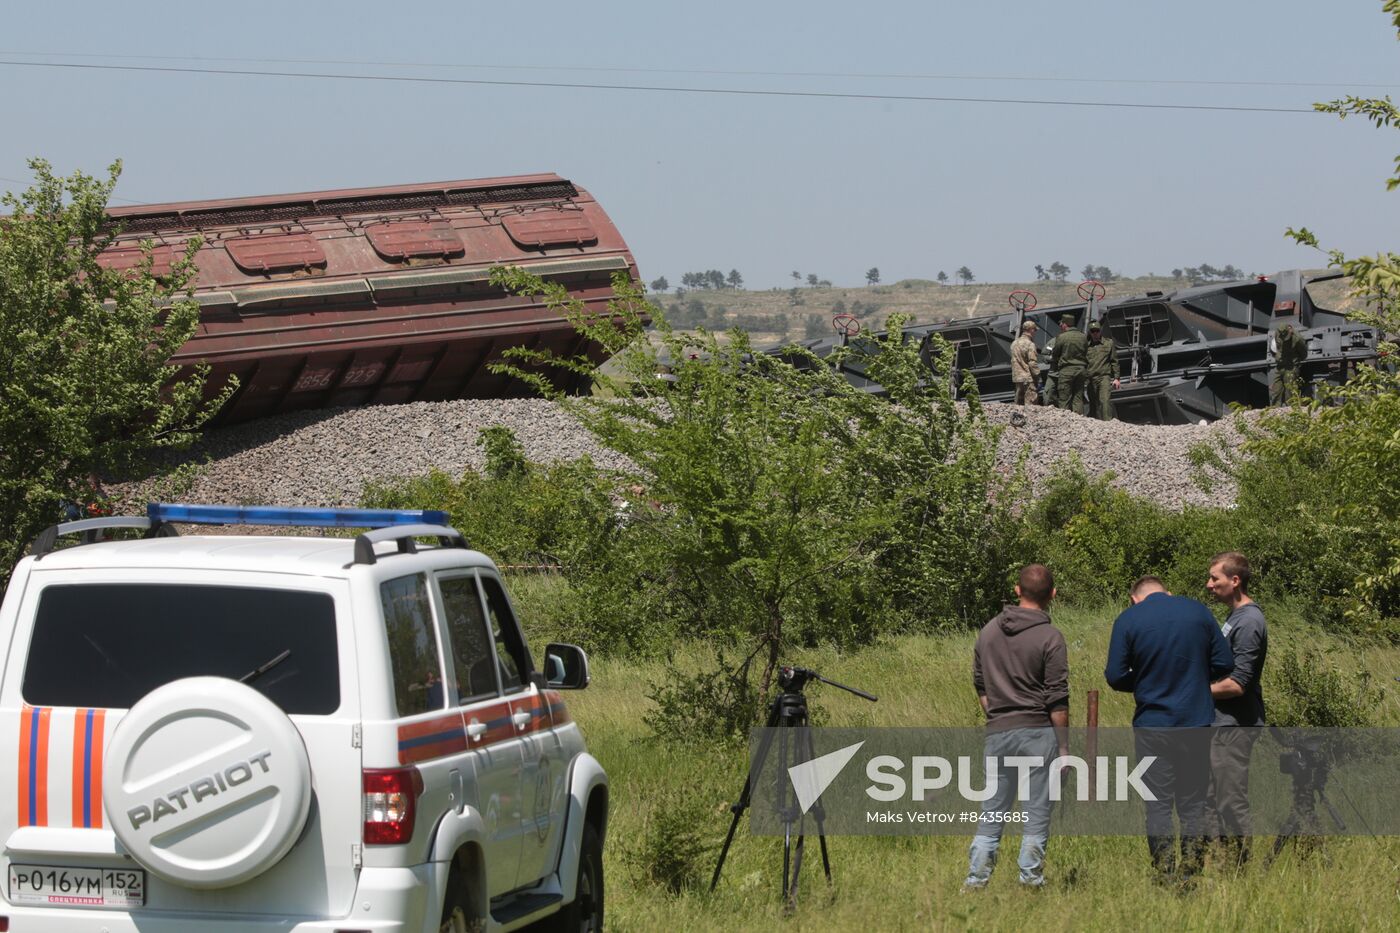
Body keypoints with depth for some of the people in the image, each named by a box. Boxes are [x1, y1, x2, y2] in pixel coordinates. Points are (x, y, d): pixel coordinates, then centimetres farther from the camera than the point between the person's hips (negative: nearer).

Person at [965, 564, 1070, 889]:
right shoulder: (1050, 638, -8)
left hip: (998, 731, 4)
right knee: (1037, 812, 2)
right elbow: (1058, 701, -8)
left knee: (992, 811, 10)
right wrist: (1064, 747, -4)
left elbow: (980, 684, 14)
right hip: (1038, 731, -4)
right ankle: (1030, 880, 1)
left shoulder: (989, 631, 8)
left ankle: (976, 880, 6)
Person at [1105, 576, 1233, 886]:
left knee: (1158, 805, 5)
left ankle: (1166, 879, 4)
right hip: (1197, 722, 2)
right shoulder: (1198, 611, 1)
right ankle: (1190, 876, 9)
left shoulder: (1128, 620, -5)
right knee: (1193, 804, 9)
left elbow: (1115, 677, -5)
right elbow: (1225, 663, 3)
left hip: (1152, 726, -2)